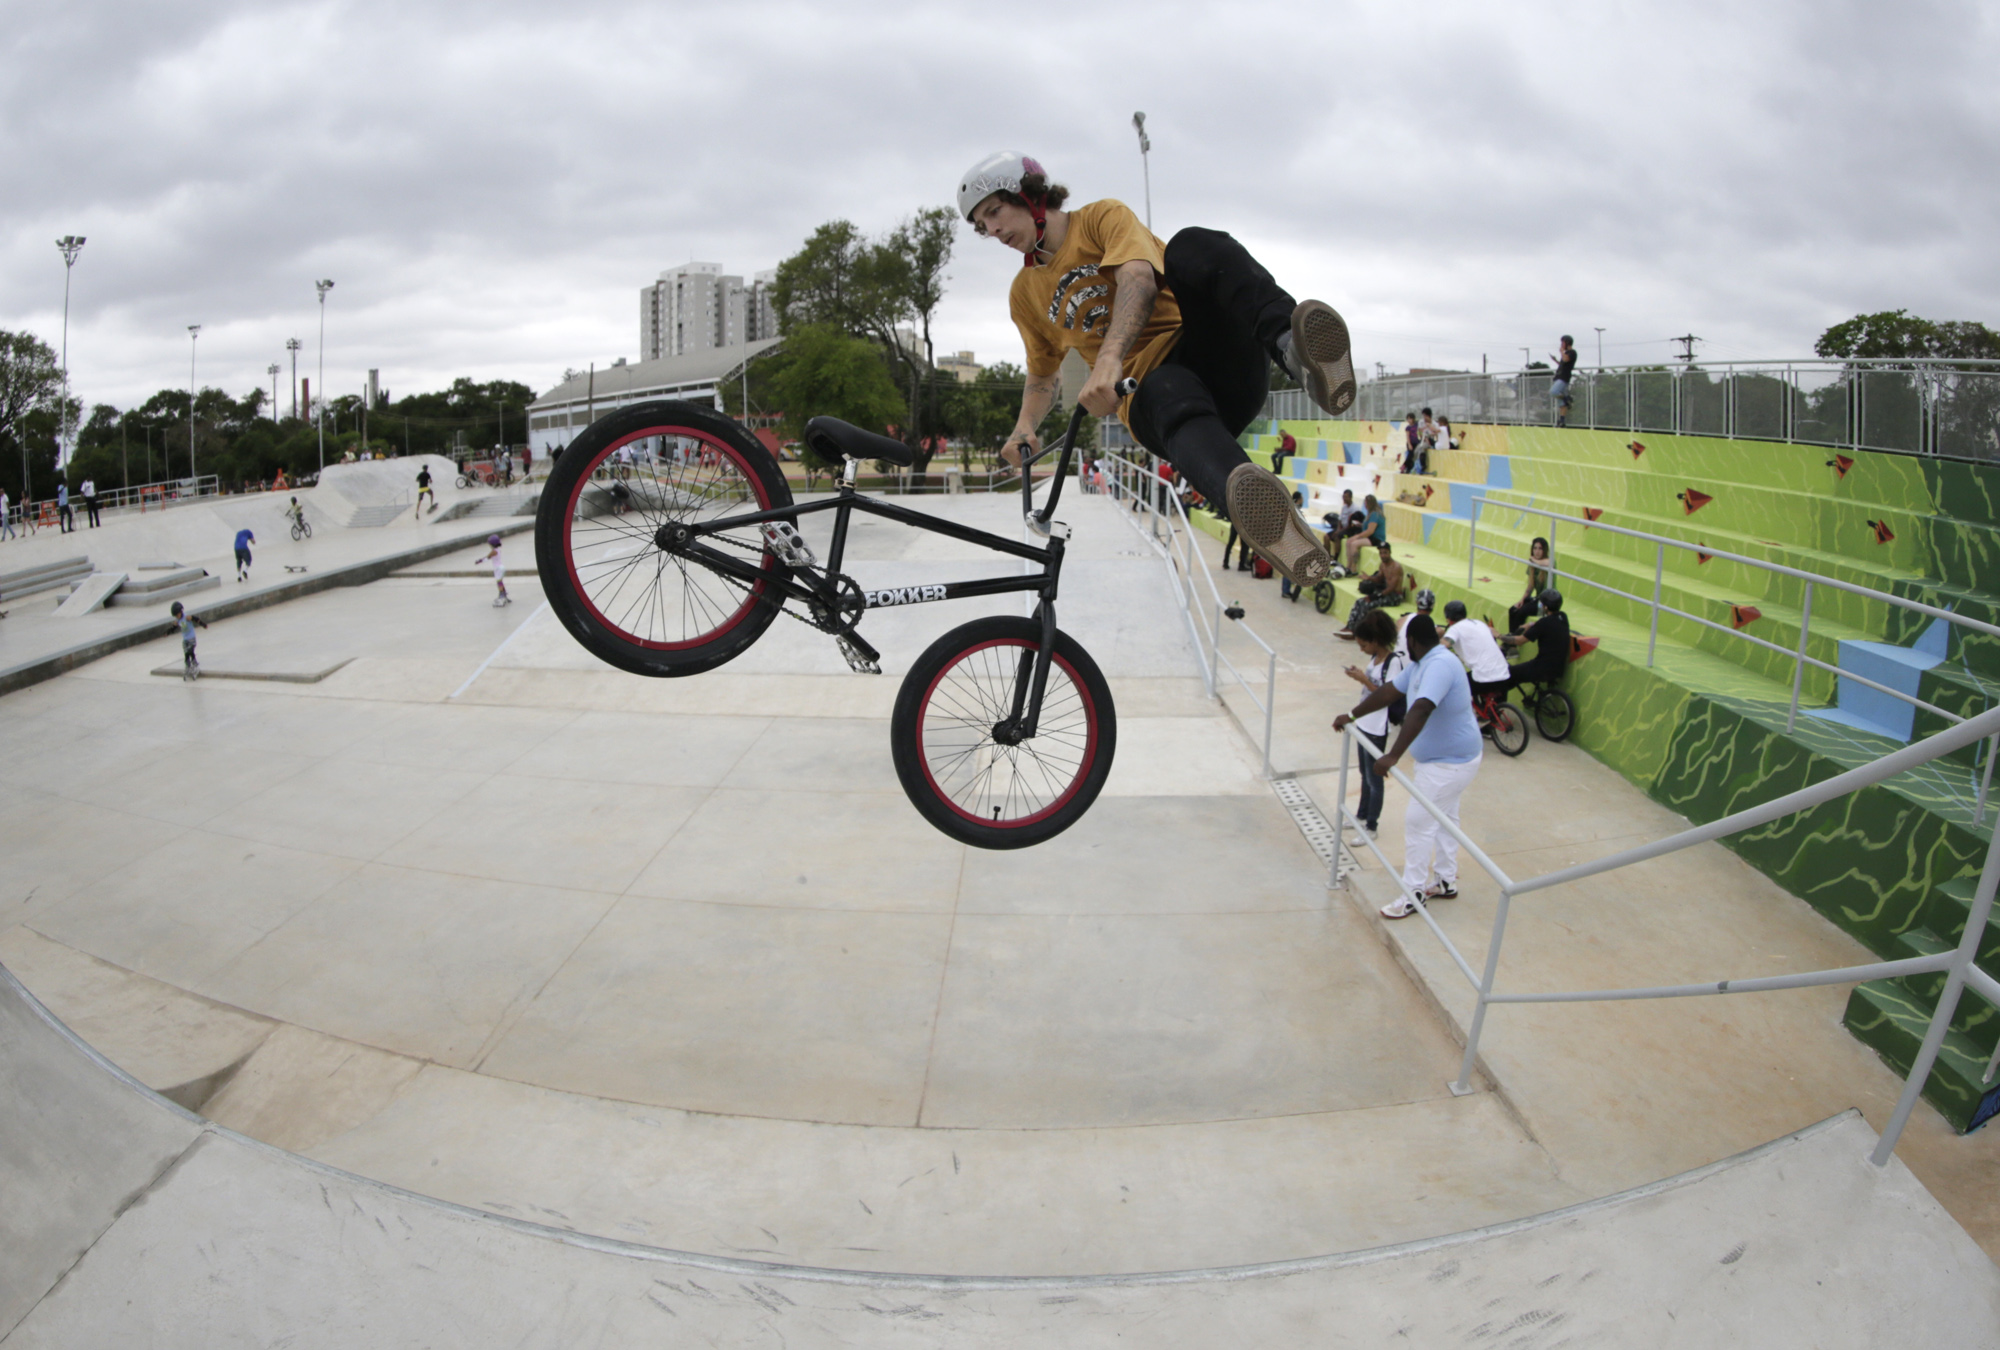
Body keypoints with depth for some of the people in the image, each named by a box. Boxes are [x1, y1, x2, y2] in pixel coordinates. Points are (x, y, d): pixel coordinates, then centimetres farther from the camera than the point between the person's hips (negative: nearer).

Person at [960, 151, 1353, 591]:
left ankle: (1292, 347, -54)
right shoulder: (1025, 294, 23)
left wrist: (1109, 358, -31)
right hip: (1148, 393, 1)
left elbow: (1139, 278, -13)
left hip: (1222, 362, -1)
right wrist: (1025, 427, 9)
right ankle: (1257, 509, -71)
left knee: (1192, 245, -29)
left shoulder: (1103, 216, 8)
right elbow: (1041, 376, 33)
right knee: (1168, 393, -39)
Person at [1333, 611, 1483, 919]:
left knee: (1418, 822, -5)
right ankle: (1446, 882, 34)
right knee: (1444, 818, 20)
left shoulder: (1439, 665, -29)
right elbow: (1388, 691, 13)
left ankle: (1413, 895, 4)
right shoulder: (1422, 665, 5)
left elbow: (1421, 711, -40)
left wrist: (1393, 756, -46)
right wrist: (1352, 716, 17)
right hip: (1446, 757, 10)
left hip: (1449, 763, -10)